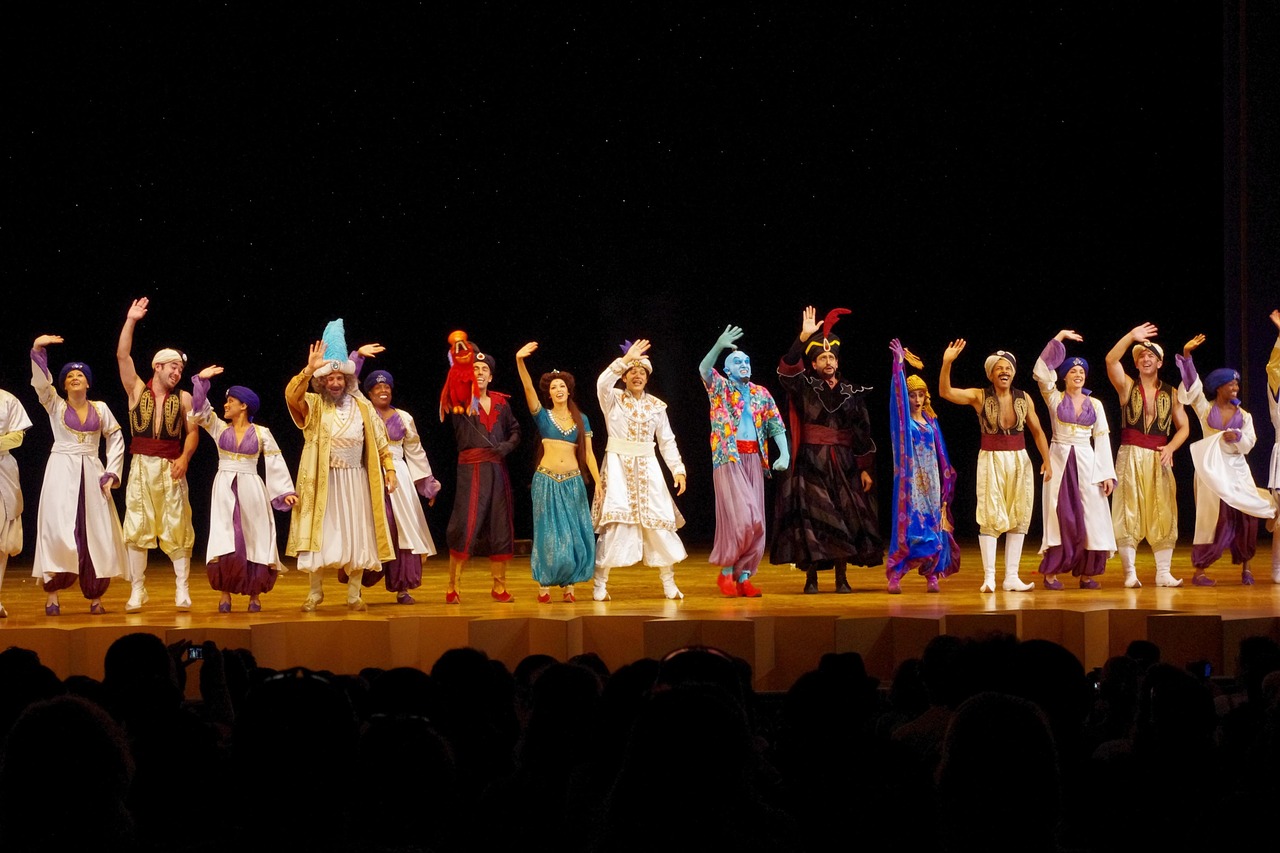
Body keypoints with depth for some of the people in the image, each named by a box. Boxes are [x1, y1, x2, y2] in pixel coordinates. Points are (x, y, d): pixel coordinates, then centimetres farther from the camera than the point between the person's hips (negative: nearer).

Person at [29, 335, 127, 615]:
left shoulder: (100, 409, 10)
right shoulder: (55, 406, 5)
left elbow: (116, 440, 12)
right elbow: (40, 382, -11)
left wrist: (111, 473, 2)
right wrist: (37, 350, -24)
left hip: (91, 474, 2)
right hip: (62, 473, -2)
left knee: (96, 533, -1)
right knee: (58, 530, -12)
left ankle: (95, 597, 2)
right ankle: (52, 596, -11)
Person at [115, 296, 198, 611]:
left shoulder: (183, 398, 7)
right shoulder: (137, 391, 5)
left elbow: (193, 432, 3)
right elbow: (122, 356, -5)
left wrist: (184, 458, -14)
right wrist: (131, 321, -10)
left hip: (171, 468, 0)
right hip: (141, 466, 0)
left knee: (177, 528, -2)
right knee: (138, 528, 0)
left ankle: (182, 589, 2)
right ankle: (137, 590, 5)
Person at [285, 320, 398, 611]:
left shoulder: (361, 406, 4)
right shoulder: (313, 405, -3)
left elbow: (379, 439, 9)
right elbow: (291, 394, -23)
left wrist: (389, 468, 3)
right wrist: (309, 369, -37)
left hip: (355, 481, 2)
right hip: (323, 481, -2)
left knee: (356, 535, 3)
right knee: (320, 534, 0)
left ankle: (354, 593, 10)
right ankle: (315, 591, 11)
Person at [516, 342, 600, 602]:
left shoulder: (581, 420, 10)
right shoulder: (543, 416, 4)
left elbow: (588, 454, 7)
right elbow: (528, 388, -11)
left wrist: (599, 483, -4)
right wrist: (519, 361, -26)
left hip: (573, 483, 2)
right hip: (547, 481, -2)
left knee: (575, 535, 0)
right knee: (549, 535, -2)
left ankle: (568, 585, 8)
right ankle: (544, 586, 5)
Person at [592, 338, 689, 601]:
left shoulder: (656, 406, 10)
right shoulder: (613, 399, 1)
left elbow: (667, 441, 9)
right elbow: (603, 383, -22)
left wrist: (678, 469, -1)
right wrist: (625, 359, -29)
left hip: (647, 468, 3)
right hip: (618, 466, -3)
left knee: (660, 520, -2)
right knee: (614, 521, -11)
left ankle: (668, 583, 8)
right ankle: (599, 584, -4)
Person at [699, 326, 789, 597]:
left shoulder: (761, 393, 15)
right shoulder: (720, 388, 3)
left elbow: (776, 426, 11)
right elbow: (704, 369, -17)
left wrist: (784, 454, -5)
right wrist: (719, 346, -35)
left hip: (754, 460, 5)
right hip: (728, 460, -5)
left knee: (754, 522, 1)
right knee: (740, 516, -14)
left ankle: (743, 577, 7)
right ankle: (727, 571, -1)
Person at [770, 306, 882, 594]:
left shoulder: (852, 394, 10)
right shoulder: (805, 388, 4)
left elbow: (863, 432, 10)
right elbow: (787, 370, -16)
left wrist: (865, 469, 5)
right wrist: (803, 338, -25)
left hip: (843, 463, 2)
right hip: (811, 462, -2)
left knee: (844, 518, -1)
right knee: (811, 518, -7)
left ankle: (841, 577, 6)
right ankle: (811, 578, -3)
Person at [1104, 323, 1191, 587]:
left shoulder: (1171, 393, 10)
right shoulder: (1127, 386, 5)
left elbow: (1184, 427, 8)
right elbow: (1111, 360, -11)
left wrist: (1170, 447, -9)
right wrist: (1131, 336, -19)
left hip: (1159, 459, 2)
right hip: (1130, 456, -2)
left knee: (1163, 515, -1)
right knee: (1129, 513, -4)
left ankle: (1164, 573, 2)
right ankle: (1130, 573, -3)